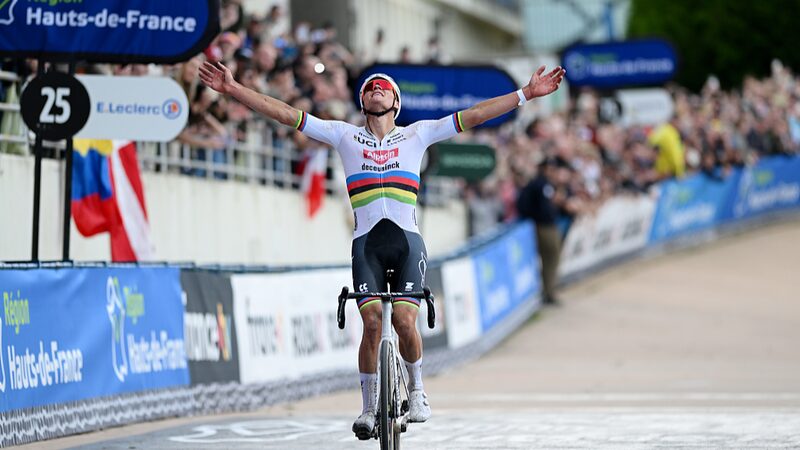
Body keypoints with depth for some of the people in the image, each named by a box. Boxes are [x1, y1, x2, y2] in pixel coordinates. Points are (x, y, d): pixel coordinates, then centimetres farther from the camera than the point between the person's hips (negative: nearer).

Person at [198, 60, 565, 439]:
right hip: (367, 241, 0)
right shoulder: (345, 136, 14)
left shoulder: (416, 135, 14)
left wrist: (526, 94, 4)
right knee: (372, 323, -14)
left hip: (407, 240, 0)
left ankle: (416, 390, 11)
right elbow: (285, 114, 11)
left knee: (404, 322, -16)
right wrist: (233, 89, 4)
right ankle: (369, 408, 1)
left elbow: (474, 115, 10)